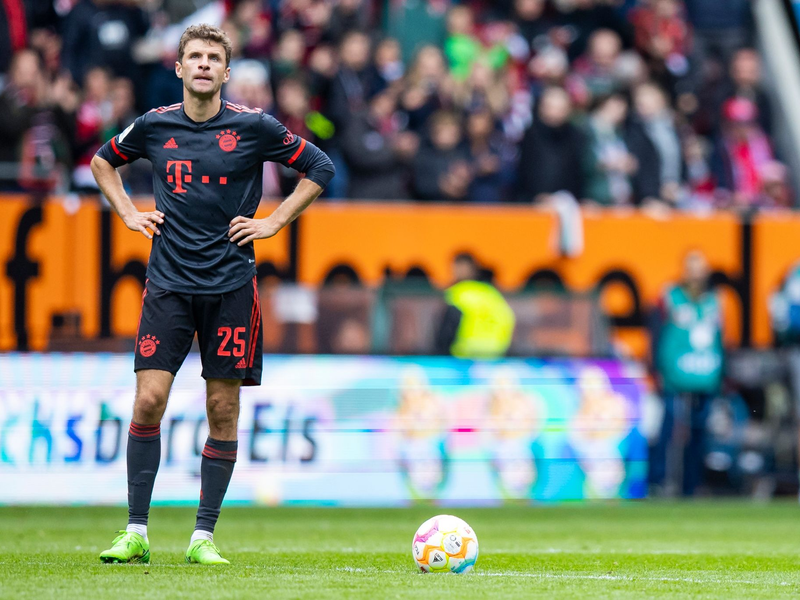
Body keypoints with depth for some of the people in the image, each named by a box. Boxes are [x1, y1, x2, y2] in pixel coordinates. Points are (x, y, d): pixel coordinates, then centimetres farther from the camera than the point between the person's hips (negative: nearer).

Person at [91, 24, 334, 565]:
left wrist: (273, 223, 1)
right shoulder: (154, 126, 4)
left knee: (223, 409, 1)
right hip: (169, 283, 1)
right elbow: (103, 162, 24)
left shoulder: (253, 127, -2)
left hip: (231, 285, -1)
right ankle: (136, 534, -3)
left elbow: (320, 169, 6)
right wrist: (129, 214, 11)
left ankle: (204, 537, 8)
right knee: (149, 399, -9)